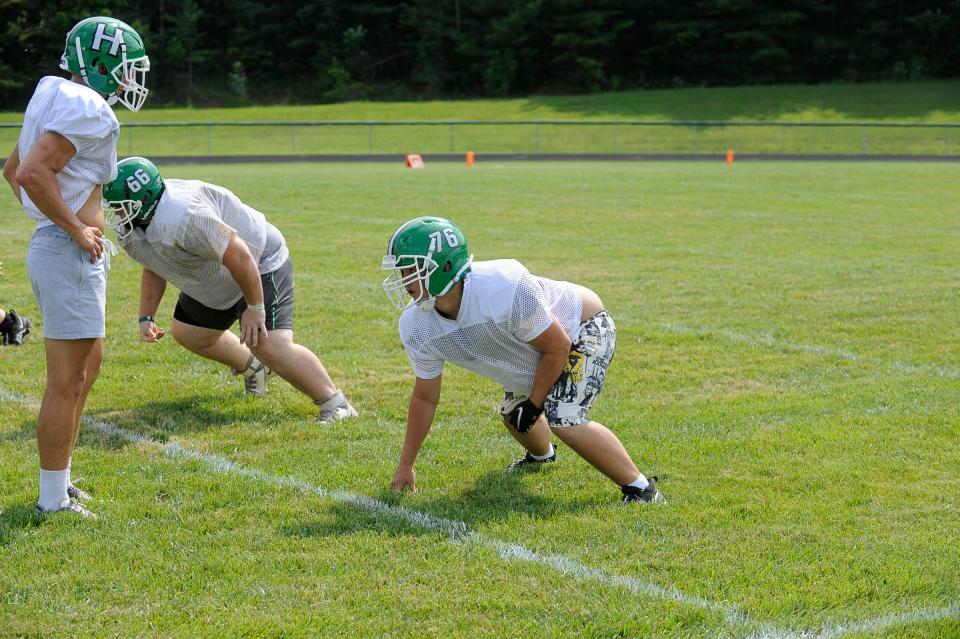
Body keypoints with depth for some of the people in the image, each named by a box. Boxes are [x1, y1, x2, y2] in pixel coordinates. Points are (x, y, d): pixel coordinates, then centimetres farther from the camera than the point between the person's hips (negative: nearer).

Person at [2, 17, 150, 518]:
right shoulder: (89, 110, -17)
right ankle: (53, 501, 5)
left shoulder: (58, 101, 13)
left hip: (54, 246, 11)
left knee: (88, 365, 21)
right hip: (69, 254, -11)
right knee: (67, 381, -3)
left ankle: (60, 481, 29)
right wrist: (75, 229, -18)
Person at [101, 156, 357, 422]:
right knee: (188, 333, 19)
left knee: (268, 345, -22)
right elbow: (153, 269, 12)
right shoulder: (129, 231, -5)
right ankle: (254, 368, 39)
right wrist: (146, 317, 2)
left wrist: (255, 308, -26)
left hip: (258, 267, -10)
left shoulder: (181, 219, -38)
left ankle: (336, 405, -11)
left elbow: (238, 256, -35)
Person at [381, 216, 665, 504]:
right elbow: (425, 397, -3)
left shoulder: (502, 289, -41)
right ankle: (541, 455, 58)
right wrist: (405, 466, 2)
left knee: (564, 419, -25)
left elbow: (558, 347, -26)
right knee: (513, 414, 21)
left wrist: (534, 403, -16)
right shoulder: (416, 327, -19)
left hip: (583, 329, -8)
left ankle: (640, 488, -9)